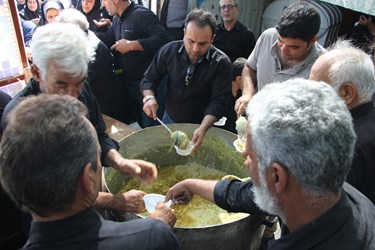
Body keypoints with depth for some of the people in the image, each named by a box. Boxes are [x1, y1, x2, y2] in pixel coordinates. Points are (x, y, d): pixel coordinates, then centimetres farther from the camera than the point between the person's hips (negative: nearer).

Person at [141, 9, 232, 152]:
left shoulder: (222, 63, -19)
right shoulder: (169, 51, -12)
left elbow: (218, 102, -22)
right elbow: (149, 79, -4)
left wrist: (203, 128, -38)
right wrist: (149, 97, -25)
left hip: (201, 126, -2)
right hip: (169, 120, 3)